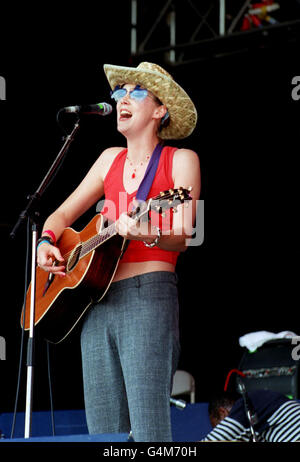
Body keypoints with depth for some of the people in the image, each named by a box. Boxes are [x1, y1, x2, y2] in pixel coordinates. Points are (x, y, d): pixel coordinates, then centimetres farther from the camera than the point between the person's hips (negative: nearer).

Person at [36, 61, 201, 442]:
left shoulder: (180, 160, 4)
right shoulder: (111, 159, 20)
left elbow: (180, 239, -7)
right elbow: (63, 214, 25)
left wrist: (147, 234, -28)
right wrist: (47, 243, 4)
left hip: (149, 295, -6)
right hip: (96, 300, 6)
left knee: (148, 429, -15)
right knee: (103, 430, 2)